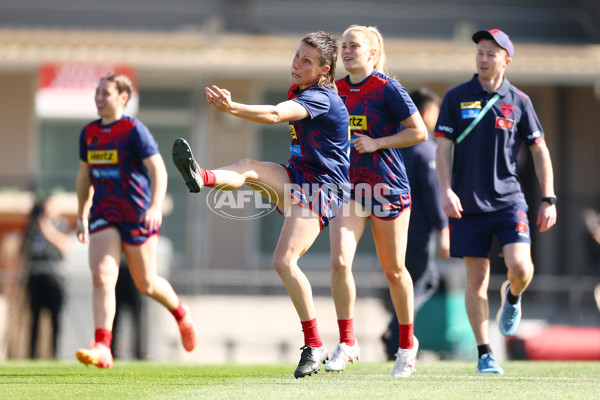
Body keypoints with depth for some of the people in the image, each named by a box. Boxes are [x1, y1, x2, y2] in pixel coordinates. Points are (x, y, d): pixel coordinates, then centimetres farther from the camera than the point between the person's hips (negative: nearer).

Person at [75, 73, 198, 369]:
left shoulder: (134, 130, -9)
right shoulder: (89, 133, 10)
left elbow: (158, 170, -14)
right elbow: (84, 177, 22)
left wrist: (156, 206, -28)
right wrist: (81, 216, 21)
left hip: (137, 214, -5)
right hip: (104, 215, 5)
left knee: (146, 284, 6)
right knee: (102, 277, -14)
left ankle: (180, 313, 38)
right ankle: (102, 349, -21)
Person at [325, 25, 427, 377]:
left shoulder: (388, 89, -8)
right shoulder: (335, 91, 8)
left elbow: (419, 132, -8)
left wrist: (376, 143, -14)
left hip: (388, 189, -4)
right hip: (348, 187, 4)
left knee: (393, 270, 7)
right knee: (339, 261, -14)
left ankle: (407, 342, 25)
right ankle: (347, 342, -6)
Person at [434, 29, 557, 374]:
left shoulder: (519, 101, 4)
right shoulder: (456, 98, 3)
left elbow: (540, 151, 8)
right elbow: (444, 148, 2)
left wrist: (549, 200, 2)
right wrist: (446, 191, -12)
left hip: (508, 200, 0)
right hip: (468, 203, 0)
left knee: (519, 265, -18)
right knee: (477, 278, -1)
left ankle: (512, 296, 19)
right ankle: (485, 354, 8)